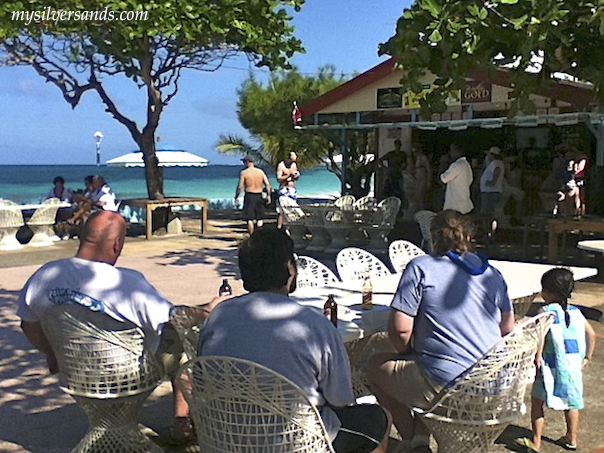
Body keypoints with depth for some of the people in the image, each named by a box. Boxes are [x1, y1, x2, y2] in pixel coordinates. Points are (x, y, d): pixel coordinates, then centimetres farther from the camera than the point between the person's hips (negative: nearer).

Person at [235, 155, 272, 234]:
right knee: (260, 219, 11)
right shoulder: (260, 172, 6)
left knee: (250, 219, 2)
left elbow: (240, 187, -9)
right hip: (259, 196, 3)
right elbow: (267, 184, 1)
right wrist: (268, 195, 7)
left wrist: (236, 197, 1)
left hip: (249, 196, -3)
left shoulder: (243, 173, -5)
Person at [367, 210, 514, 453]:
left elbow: (399, 329, -12)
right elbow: (508, 329, 16)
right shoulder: (493, 273, 10)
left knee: (377, 366, 18)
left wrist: (409, 355, 9)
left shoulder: (420, 267, -7)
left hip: (443, 386, -7)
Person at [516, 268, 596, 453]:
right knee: (571, 403, 18)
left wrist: (537, 357, -18)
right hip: (574, 367, 6)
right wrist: (587, 357, 18)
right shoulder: (576, 312, 7)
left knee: (537, 400, 3)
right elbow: (591, 334, 10)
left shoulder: (546, 311, -10)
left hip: (552, 367, -6)